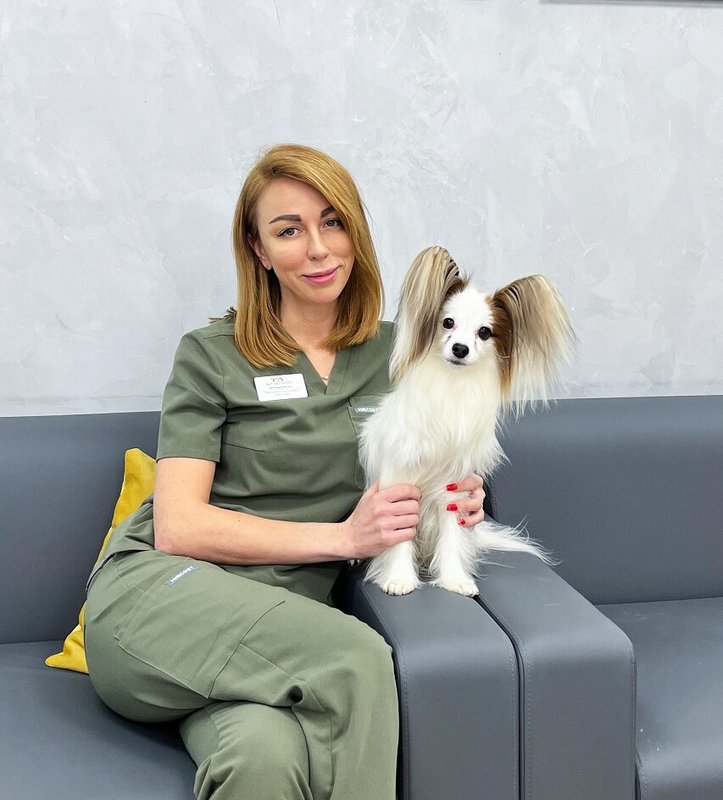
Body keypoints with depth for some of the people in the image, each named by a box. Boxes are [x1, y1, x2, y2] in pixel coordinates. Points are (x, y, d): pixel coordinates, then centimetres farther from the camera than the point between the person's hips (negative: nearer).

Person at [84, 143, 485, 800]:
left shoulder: (395, 353, 14)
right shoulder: (212, 356, 5)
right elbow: (177, 527, -4)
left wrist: (458, 496, 0)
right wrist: (342, 535, -13)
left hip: (277, 627, 2)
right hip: (154, 594, -2)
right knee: (359, 660, -31)